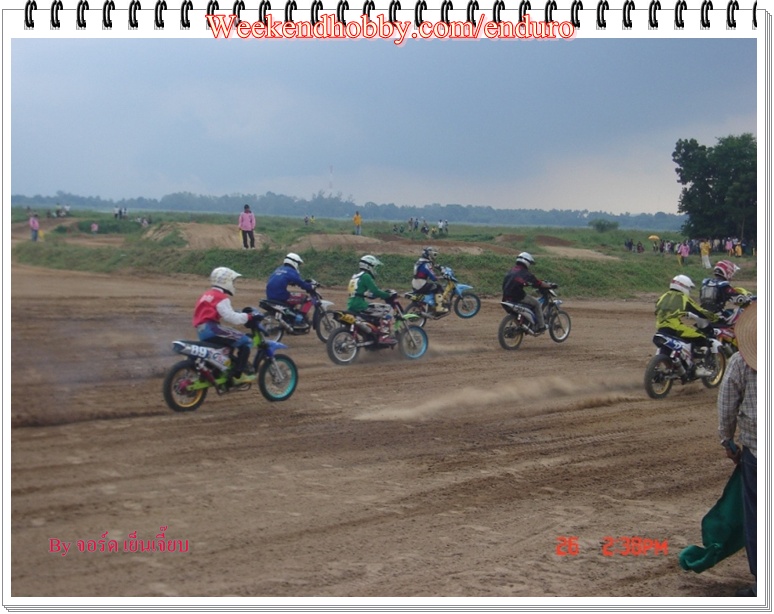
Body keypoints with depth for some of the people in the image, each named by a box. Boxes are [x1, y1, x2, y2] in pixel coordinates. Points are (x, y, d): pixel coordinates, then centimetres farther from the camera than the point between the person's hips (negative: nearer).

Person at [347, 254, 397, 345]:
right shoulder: (366, 276, -9)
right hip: (360, 308, -10)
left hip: (351, 307, 10)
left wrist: (384, 293, 24)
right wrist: (389, 295, -3)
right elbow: (376, 292, -15)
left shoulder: (355, 277, 20)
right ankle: (384, 336, -14)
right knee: (386, 313, -7)